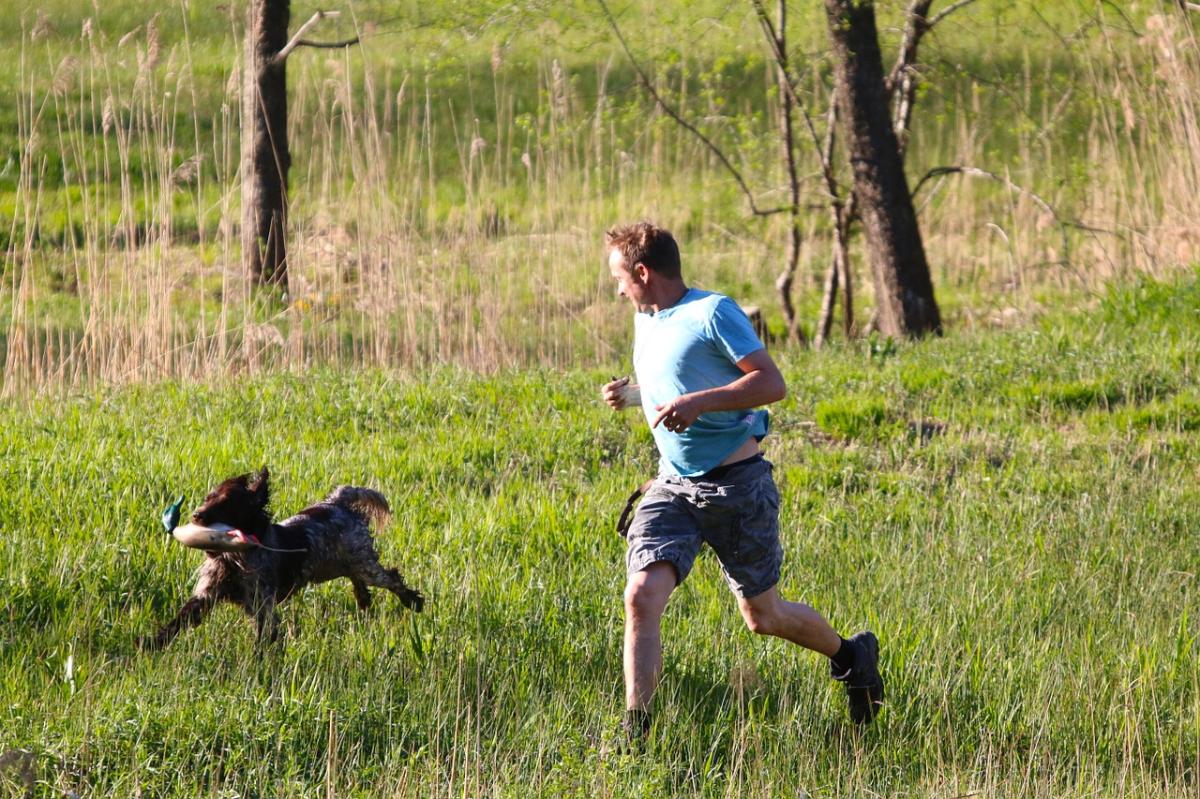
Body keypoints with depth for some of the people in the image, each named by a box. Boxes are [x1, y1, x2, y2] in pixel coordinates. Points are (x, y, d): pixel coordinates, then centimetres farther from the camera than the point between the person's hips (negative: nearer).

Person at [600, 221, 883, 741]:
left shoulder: (712, 314, -13)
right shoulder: (646, 320, 12)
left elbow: (772, 383, -19)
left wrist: (699, 402, -29)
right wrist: (632, 394, 8)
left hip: (738, 485, -6)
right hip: (673, 485, 6)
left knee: (763, 617, 8)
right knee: (642, 595, -17)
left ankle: (851, 657, 37)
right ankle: (634, 731, -15)